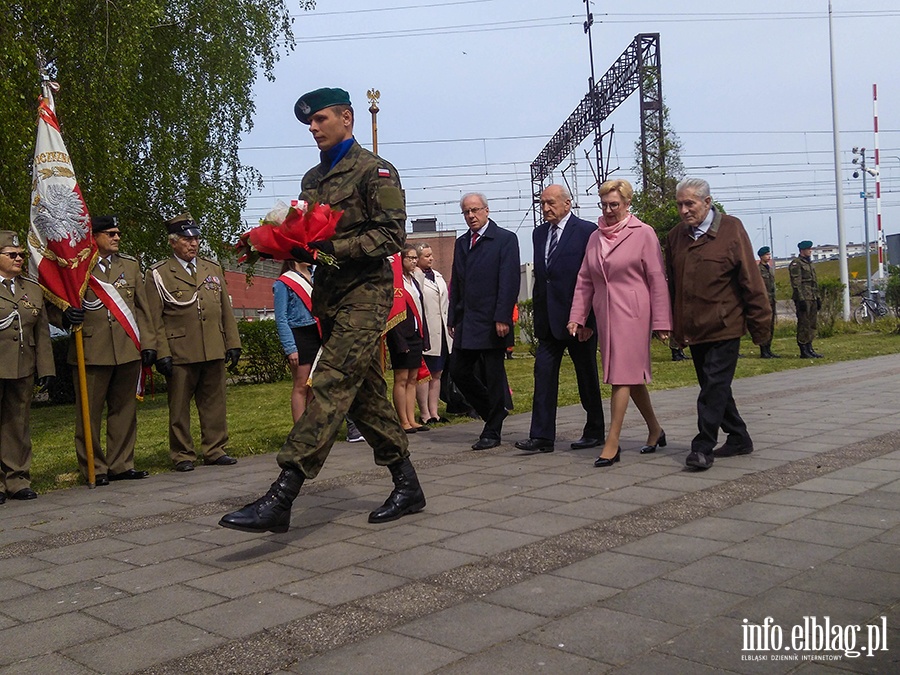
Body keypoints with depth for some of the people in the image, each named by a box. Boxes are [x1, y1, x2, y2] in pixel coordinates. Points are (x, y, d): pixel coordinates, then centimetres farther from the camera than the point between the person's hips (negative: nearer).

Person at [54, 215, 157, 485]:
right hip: (91, 352, -4)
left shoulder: (130, 265, 15)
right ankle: (94, 469, 12)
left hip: (128, 351, 4)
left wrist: (149, 342, 6)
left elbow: (143, 307, 14)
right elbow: (54, 307, 3)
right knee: (89, 412, 2)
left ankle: (121, 465, 18)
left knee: (124, 410, 9)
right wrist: (66, 317, -20)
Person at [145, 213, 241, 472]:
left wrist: (233, 343, 10)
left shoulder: (213, 269, 17)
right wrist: (161, 352, -9)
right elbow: (153, 319, -1)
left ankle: (215, 450, 17)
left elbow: (226, 310, 17)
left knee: (215, 403, 7)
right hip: (180, 353, -4)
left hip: (214, 352, 4)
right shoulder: (158, 274, 2)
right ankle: (182, 455, 12)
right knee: (179, 406, 2)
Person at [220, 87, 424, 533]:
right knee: (365, 392, 10)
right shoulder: (313, 179, 21)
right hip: (330, 295, 9)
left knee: (331, 387, -15)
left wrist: (333, 248, -20)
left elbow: (391, 236, -12)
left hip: (365, 293, -9)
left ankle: (280, 499, -21)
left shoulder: (374, 171, -3)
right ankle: (407, 487, 21)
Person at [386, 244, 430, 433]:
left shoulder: (414, 281, 16)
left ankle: (412, 420, 14)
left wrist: (424, 337, 11)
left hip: (416, 336, 8)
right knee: (402, 379, -2)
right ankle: (404, 422, 3)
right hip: (401, 337, -8)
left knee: (412, 379, 9)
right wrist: (400, 342, -18)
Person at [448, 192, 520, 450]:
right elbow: (456, 284, 16)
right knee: (458, 371, 7)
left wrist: (502, 318, -18)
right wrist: (453, 319, 10)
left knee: (493, 376, 0)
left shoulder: (505, 239, -4)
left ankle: (492, 431, 12)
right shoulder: (461, 243, 15)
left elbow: (509, 282, -11)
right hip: (466, 322, 7)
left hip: (491, 322, -7)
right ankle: (493, 412, 26)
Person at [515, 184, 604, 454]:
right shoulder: (539, 233, 12)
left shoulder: (587, 231, -8)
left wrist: (587, 319, -15)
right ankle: (542, 436, 1)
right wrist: (538, 314, 10)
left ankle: (595, 431, 22)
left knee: (586, 376, 8)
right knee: (543, 373, -1)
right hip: (548, 318, 6)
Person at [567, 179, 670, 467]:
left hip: (632, 314, -6)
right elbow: (584, 281, 14)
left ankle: (612, 443, -5)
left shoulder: (643, 233, -3)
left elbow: (657, 280, -5)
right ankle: (655, 430, 29)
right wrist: (577, 316, 7)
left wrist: (661, 322, -8)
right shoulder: (595, 237, 13)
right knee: (632, 375, 13)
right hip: (605, 315, 6)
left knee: (622, 375, -8)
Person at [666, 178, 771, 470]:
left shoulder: (731, 229, -6)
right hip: (693, 329, 6)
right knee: (714, 388, 13)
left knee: (715, 386, -7)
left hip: (724, 327, -6)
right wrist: (673, 324, 13)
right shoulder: (676, 235, 9)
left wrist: (759, 323, -7)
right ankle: (738, 438, 26)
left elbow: (750, 280, -6)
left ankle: (703, 446, -3)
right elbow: (671, 283, 15)